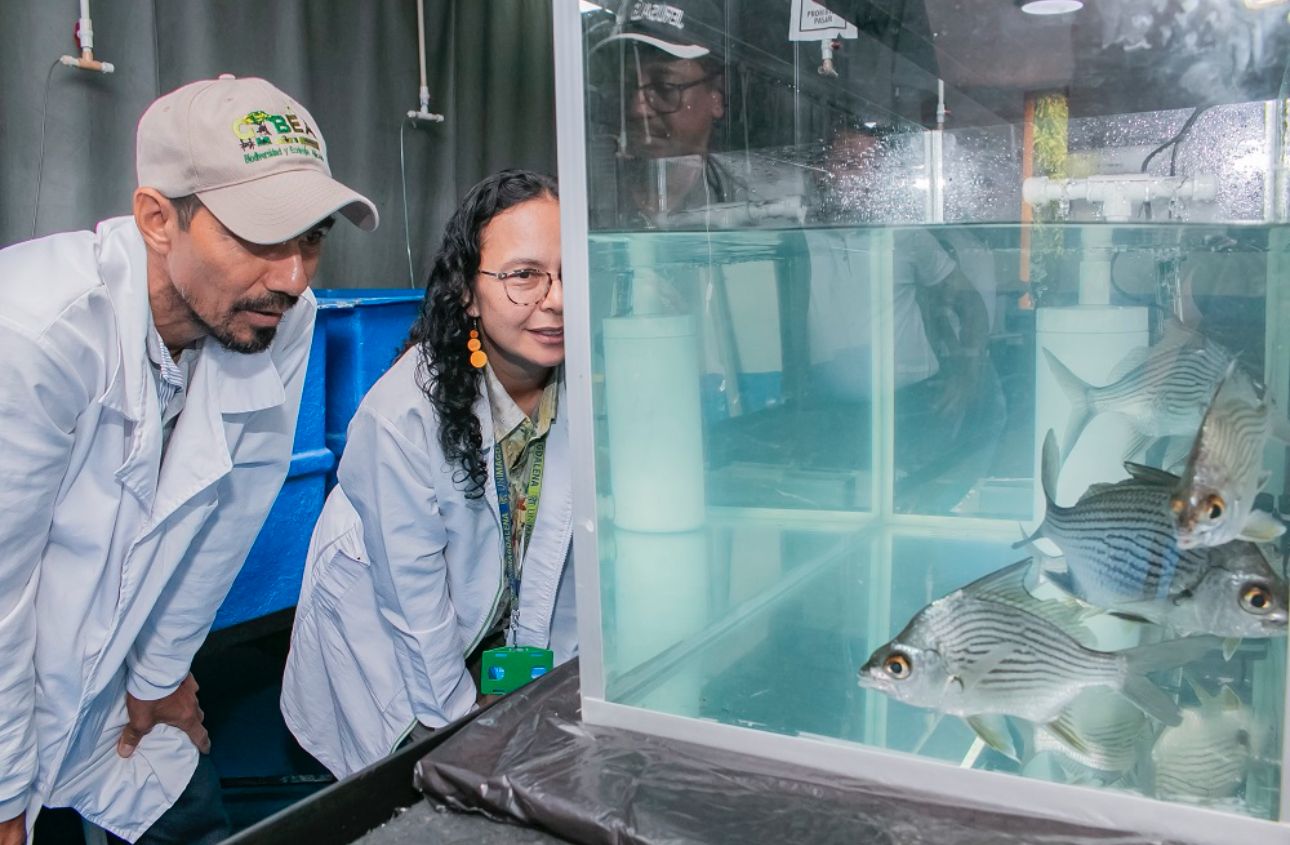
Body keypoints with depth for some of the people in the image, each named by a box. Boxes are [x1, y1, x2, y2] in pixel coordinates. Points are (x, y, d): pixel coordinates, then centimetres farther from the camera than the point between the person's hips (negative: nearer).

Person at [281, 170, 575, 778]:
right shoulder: (401, 415, -30)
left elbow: (569, 546, -4)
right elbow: (412, 593, -20)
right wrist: (461, 719, -10)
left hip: (502, 635, 4)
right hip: (390, 650, -4)